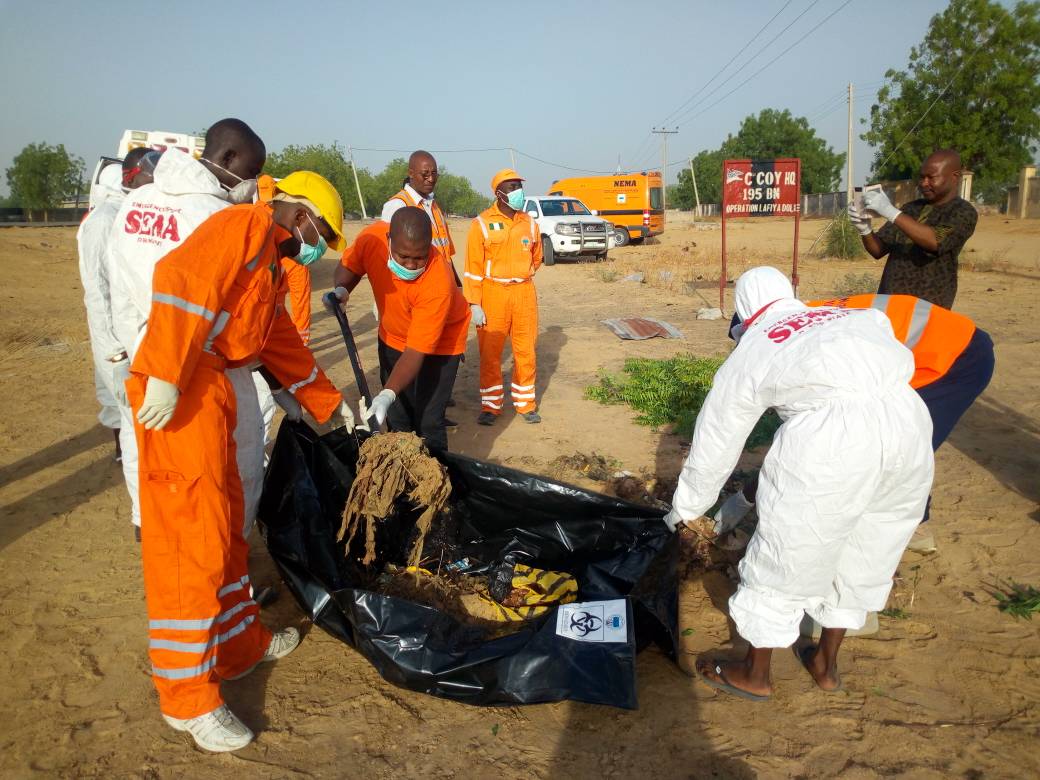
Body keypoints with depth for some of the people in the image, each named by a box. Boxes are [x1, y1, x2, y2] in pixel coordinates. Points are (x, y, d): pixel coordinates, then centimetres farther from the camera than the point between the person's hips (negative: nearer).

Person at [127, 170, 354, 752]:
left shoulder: (271, 268, 25)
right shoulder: (248, 225, -4)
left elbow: (287, 348, 32)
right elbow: (182, 277, -20)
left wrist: (331, 404, 37)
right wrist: (166, 376, -27)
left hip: (212, 392, 10)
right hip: (178, 393, -10)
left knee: (225, 525, 18)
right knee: (194, 538, -5)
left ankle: (240, 645, 34)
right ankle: (189, 697, 7)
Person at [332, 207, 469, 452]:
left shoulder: (438, 284, -38)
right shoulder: (372, 238, -26)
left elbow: (415, 352, -36)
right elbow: (349, 266, -3)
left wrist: (387, 394, -45)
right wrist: (341, 290, -23)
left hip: (439, 342, -5)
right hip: (393, 335, 5)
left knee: (427, 423, -8)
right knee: (397, 418, 14)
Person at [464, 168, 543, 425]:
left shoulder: (529, 223, 7)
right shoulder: (482, 223, -5)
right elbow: (473, 266, -6)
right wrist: (475, 304, -10)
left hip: (524, 293, 3)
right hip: (492, 294, -3)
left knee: (526, 351, 7)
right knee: (490, 353, 3)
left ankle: (525, 403, 20)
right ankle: (490, 406, 16)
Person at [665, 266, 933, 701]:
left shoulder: (750, 351, 21)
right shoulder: (860, 318, 30)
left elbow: (713, 445, 28)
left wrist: (683, 511, 43)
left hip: (830, 430, -5)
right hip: (908, 417, 5)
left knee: (785, 556, 16)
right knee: (860, 554, 26)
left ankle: (754, 675, 38)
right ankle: (826, 665, 46)